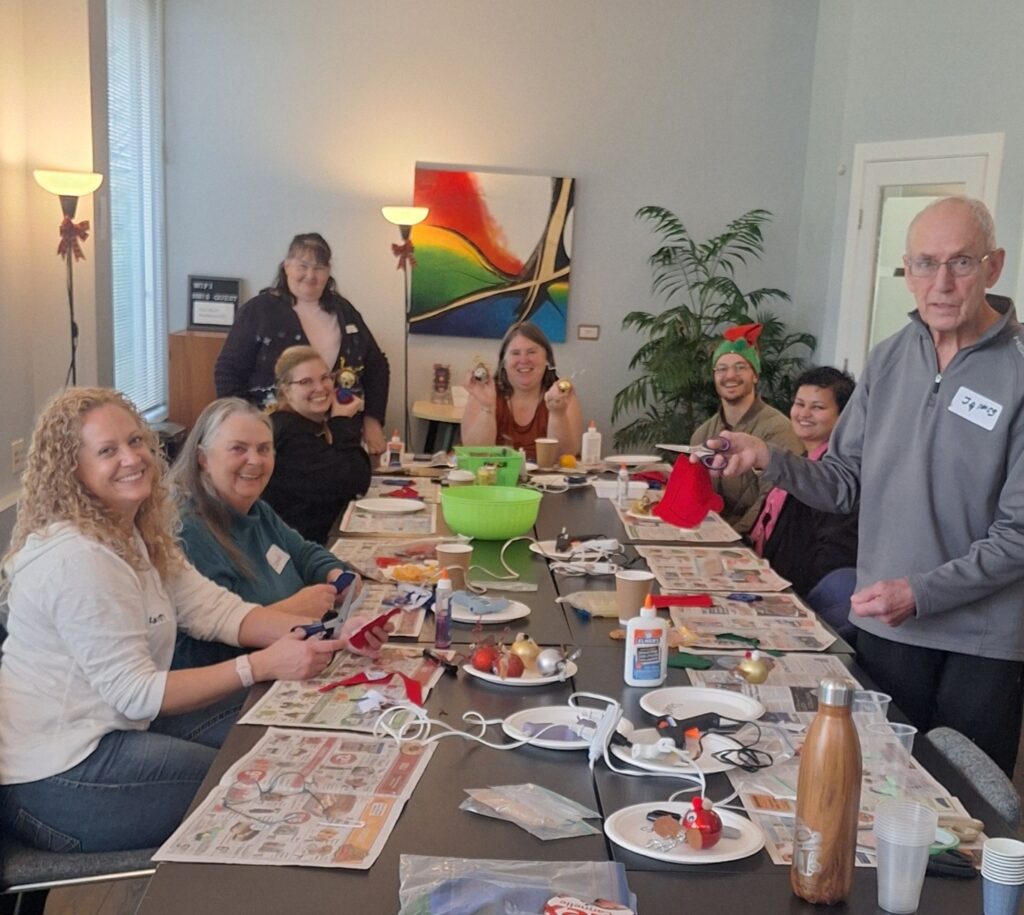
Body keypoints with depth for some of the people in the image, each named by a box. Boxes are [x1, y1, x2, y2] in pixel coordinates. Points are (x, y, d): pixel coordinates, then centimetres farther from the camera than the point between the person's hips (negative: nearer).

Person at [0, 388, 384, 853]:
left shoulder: (135, 532, 5)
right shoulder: (76, 558, -25)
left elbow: (215, 609, -1)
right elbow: (135, 692, -25)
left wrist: (316, 634, -16)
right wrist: (264, 665, -29)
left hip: (118, 723, 9)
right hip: (55, 779, -9)